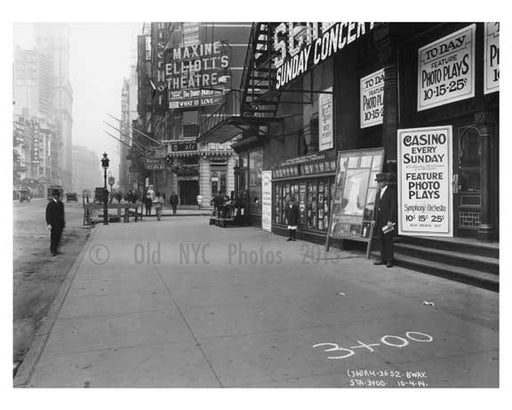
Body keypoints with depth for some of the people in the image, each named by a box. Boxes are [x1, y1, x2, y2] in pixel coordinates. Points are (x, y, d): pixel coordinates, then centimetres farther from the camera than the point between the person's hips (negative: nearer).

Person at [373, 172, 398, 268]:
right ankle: (383, 259, 16)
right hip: (380, 221, 7)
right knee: (381, 240, 10)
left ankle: (389, 260, 1)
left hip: (387, 221, -7)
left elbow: (393, 207, -11)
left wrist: (390, 220, -16)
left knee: (388, 240, -4)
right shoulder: (378, 193, 17)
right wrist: (376, 220, 12)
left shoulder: (392, 192, -6)